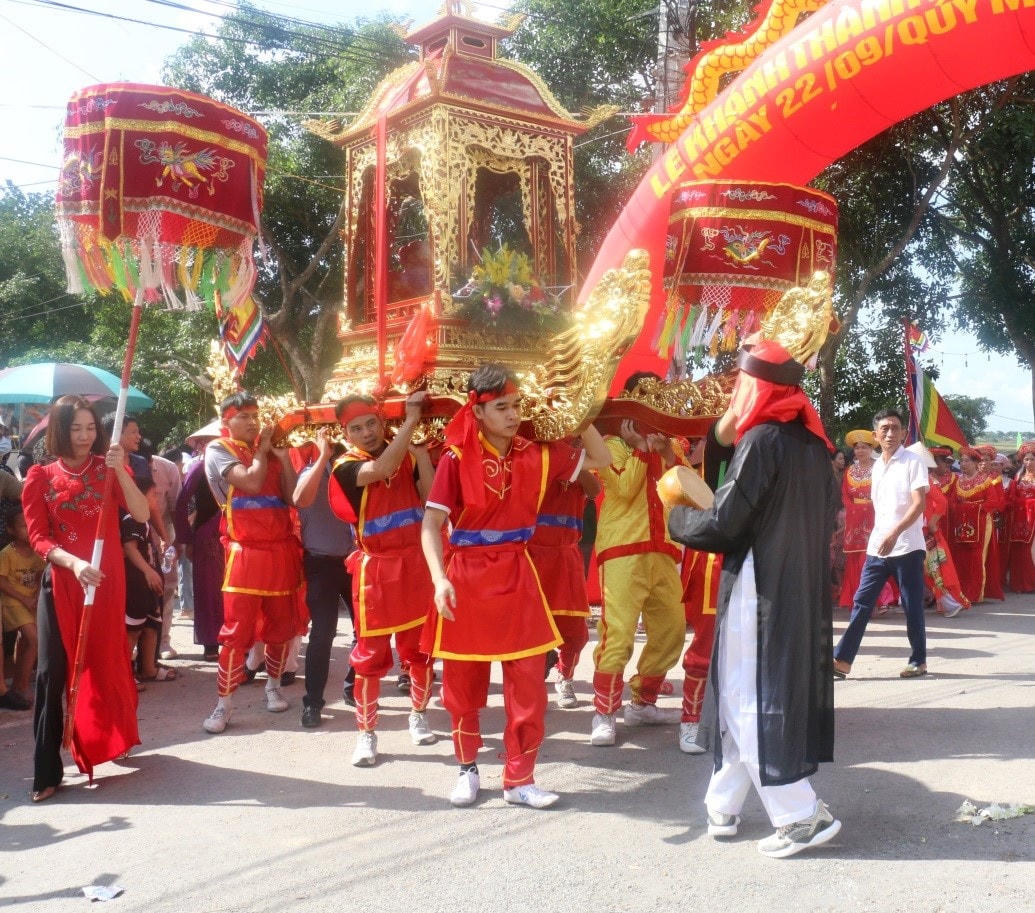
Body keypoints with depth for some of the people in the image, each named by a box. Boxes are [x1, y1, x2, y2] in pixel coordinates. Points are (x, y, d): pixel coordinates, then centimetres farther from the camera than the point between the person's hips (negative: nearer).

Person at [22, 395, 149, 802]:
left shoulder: (109, 468, 5)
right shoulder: (40, 477, 2)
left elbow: (141, 514, -9)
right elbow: (38, 537, -4)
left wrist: (119, 470, -21)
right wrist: (73, 562, -21)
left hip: (106, 581, 1)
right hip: (59, 583, -1)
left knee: (103, 664, 11)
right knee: (52, 672, -5)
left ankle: (107, 742, 34)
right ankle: (47, 771, -1)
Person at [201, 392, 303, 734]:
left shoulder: (269, 451, 13)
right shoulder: (218, 449, -2)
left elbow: (292, 496, 5)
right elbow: (252, 482, -18)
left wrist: (283, 456, -2)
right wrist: (261, 449, -4)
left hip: (282, 550, 5)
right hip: (245, 552, -5)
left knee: (282, 625, 12)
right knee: (237, 630, -6)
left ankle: (273, 685, 30)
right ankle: (224, 703, 1)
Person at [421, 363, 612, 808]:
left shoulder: (536, 454, 1)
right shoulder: (457, 458, -9)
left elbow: (600, 459, 12)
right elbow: (431, 524, -10)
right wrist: (440, 579, -22)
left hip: (517, 578, 2)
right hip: (467, 577, -2)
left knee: (528, 682, 0)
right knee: (463, 682, 10)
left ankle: (519, 779, 13)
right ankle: (468, 768, 29)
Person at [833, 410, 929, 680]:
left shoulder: (913, 462, -6)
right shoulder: (877, 467, 14)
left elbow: (919, 504, -15)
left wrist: (895, 532, -25)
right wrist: (880, 536, 16)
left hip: (907, 546, -6)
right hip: (877, 547, 6)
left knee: (912, 606, 4)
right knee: (862, 602, 2)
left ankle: (919, 660, 17)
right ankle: (842, 659, 2)